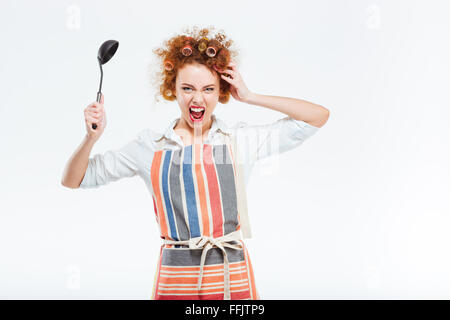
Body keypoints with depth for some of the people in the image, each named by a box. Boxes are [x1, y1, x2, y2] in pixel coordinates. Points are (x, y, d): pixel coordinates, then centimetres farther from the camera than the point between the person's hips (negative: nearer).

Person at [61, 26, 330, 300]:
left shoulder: (241, 141, 4)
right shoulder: (150, 147, 4)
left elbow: (319, 116, 2)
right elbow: (73, 180, 9)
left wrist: (249, 97, -1)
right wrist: (92, 136, -10)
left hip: (234, 280, 0)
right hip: (174, 282, 0)